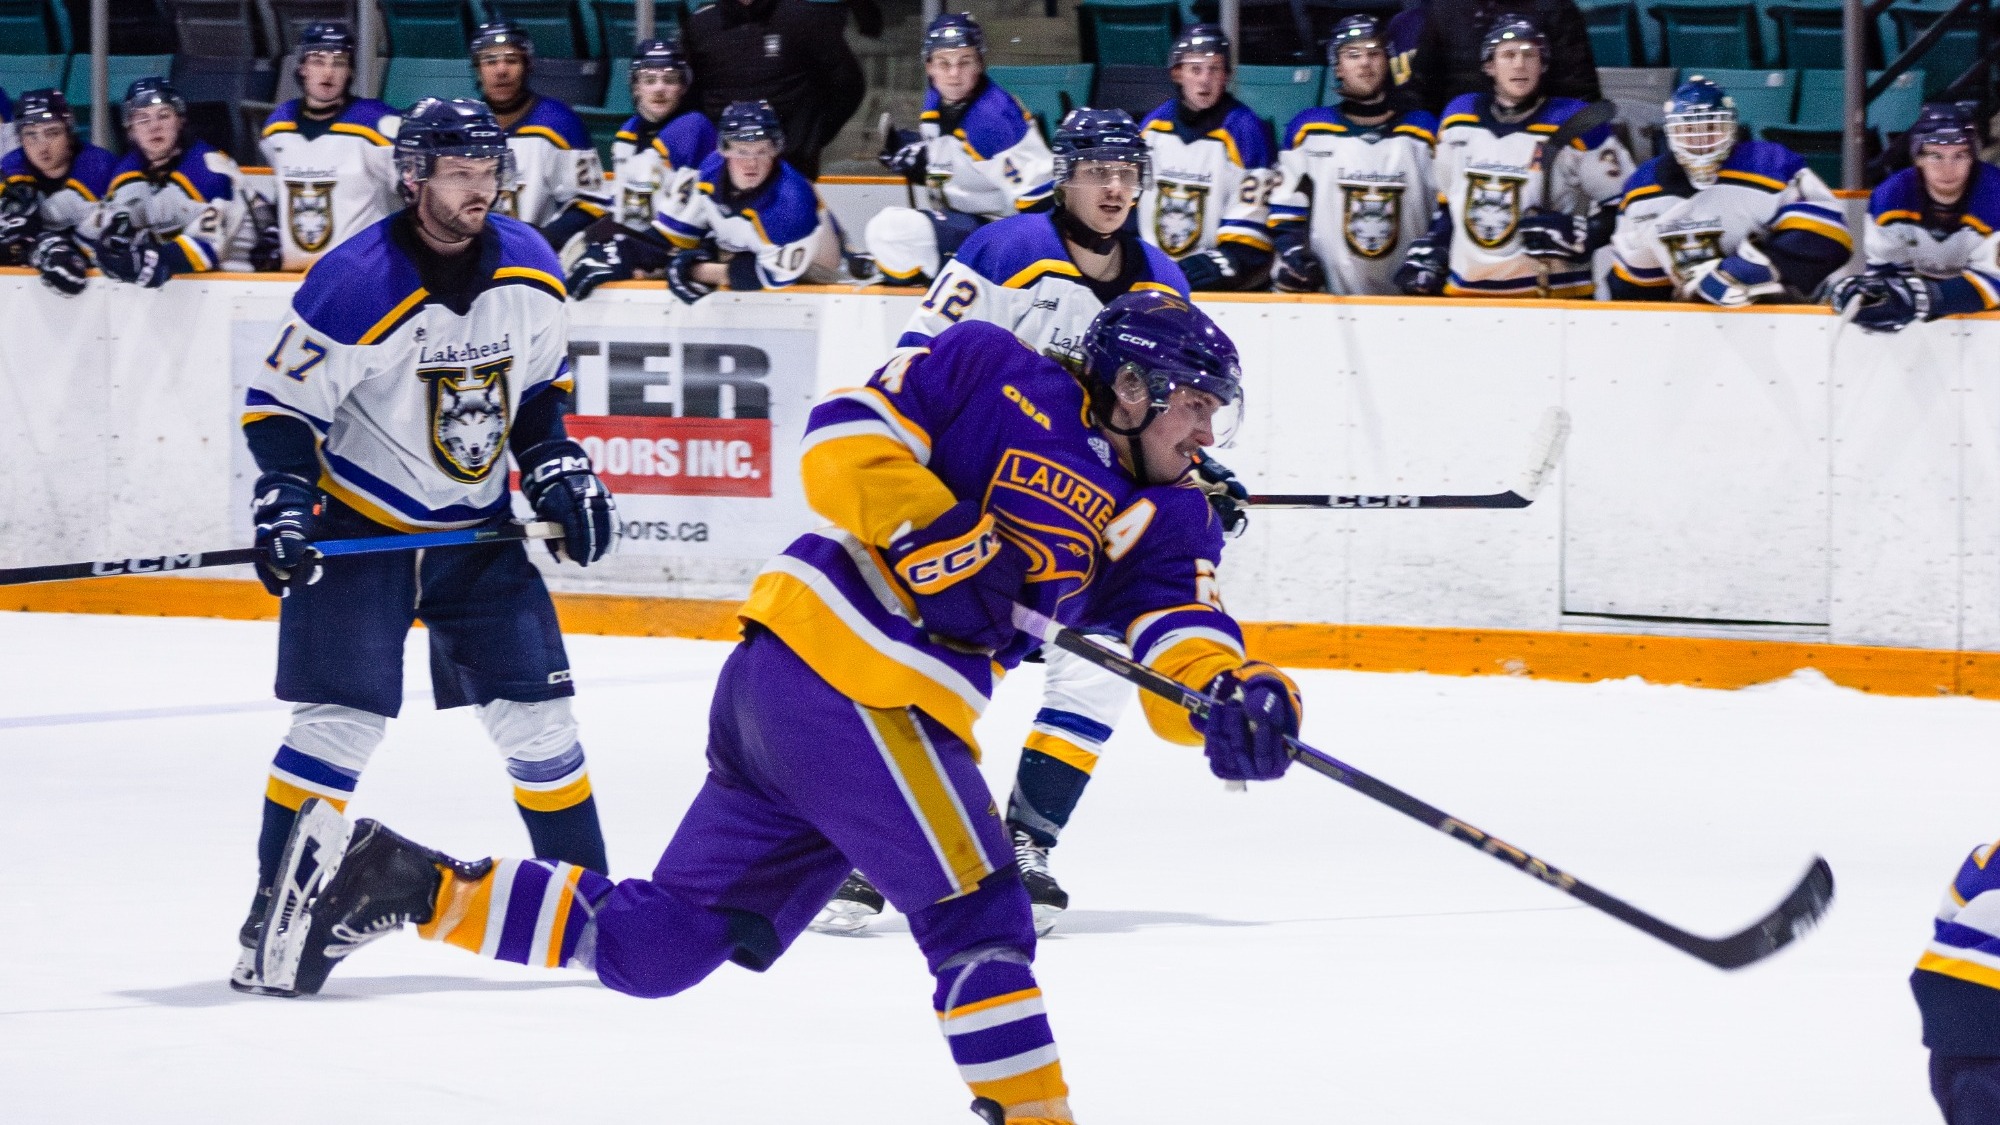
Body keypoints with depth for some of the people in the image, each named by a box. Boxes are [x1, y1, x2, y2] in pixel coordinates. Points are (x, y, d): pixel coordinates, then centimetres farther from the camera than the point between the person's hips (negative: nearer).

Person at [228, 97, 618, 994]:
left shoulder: (527, 272, -3)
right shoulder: (355, 284, -21)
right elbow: (280, 404, -14)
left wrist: (558, 470, 4)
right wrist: (283, 500, -25)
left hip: (479, 525, 5)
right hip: (359, 526, -5)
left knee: (536, 712, 3)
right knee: (340, 720, -12)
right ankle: (276, 917, -4)